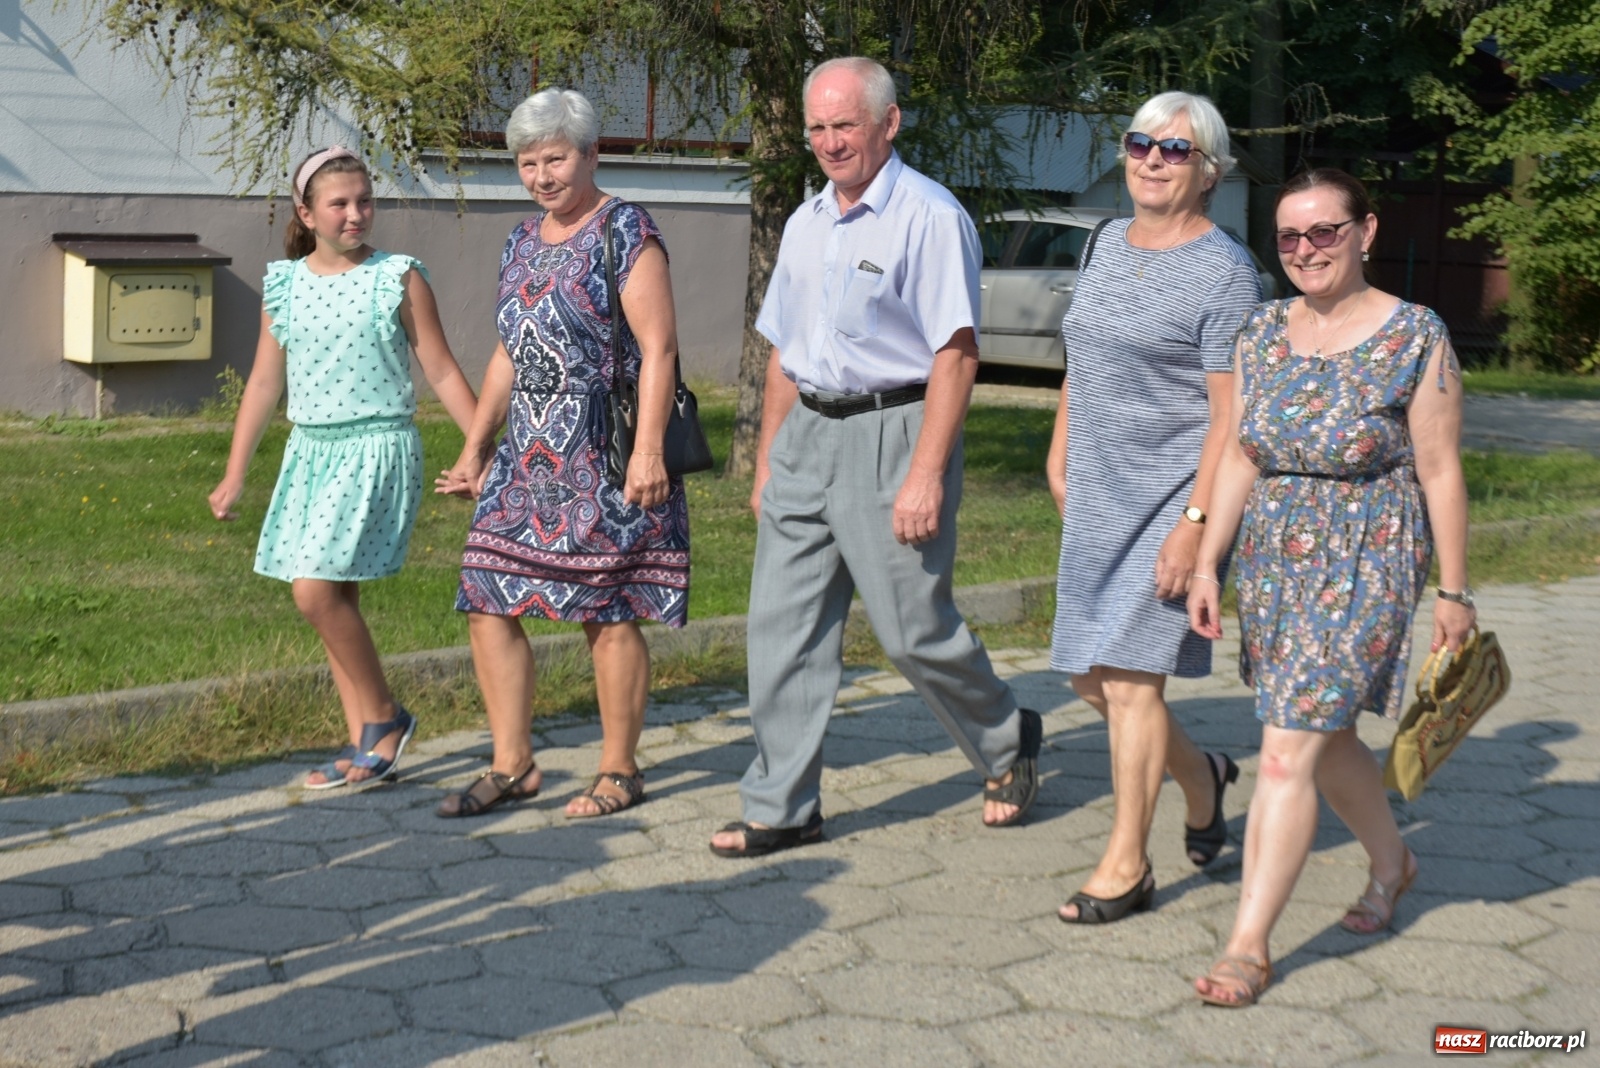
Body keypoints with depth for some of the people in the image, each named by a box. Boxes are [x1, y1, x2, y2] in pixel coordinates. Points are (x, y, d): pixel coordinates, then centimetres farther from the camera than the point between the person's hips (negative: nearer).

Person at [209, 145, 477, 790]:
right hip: (310, 450, 6)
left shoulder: (398, 280, -4)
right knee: (333, 599, 7)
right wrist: (234, 477, 13)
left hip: (377, 449, -5)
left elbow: (442, 374, -1)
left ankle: (383, 717, 2)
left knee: (317, 590, -16)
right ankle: (368, 747, 16)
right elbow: (264, 382, 13)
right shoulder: (284, 285, 7)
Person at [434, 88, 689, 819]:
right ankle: (512, 765, 14)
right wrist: (475, 447, 18)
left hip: (605, 458, -7)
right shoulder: (522, 243, 16)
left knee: (607, 613, -1)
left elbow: (657, 347, -13)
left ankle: (620, 772, 12)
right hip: (528, 457, 8)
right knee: (485, 601, 3)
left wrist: (648, 449, -21)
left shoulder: (626, 233, -6)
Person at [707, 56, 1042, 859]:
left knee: (914, 628, 0)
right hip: (807, 434, 7)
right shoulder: (806, 223, 14)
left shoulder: (929, 218, -10)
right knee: (783, 627, 4)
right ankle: (781, 808, 12)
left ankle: (1008, 747, 26)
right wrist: (766, 458, 17)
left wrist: (926, 474, -22)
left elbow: (956, 355, -16)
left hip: (890, 432, -7)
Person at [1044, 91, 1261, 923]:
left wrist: (1195, 522, -21)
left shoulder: (1223, 272, -11)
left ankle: (1126, 866, 7)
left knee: (1129, 676, -7)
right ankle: (1201, 774, 36)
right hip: (1099, 496, 7)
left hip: (1172, 497, -7)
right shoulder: (1111, 243, 11)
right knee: (1089, 676, 10)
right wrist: (1060, 457, 21)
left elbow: (1230, 415, -15)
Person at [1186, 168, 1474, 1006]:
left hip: (1365, 568, -6)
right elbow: (1238, 457, 7)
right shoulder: (1263, 333, 4)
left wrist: (1454, 593, -6)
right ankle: (1392, 864, 46)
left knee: (1288, 754, -11)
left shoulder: (1415, 339, -11)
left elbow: (1440, 473, -8)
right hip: (1273, 561, 6)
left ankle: (1249, 945, -5)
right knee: (1326, 737, 19)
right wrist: (1206, 565, 3)